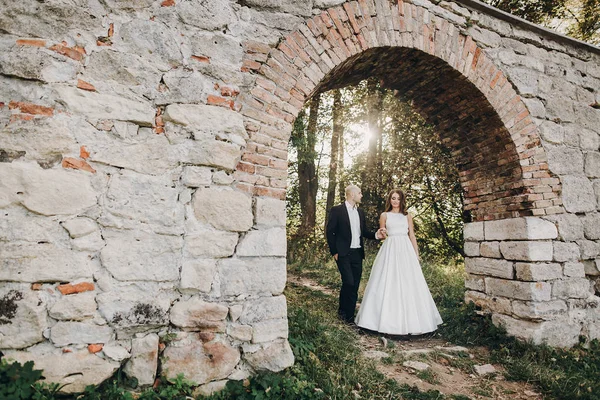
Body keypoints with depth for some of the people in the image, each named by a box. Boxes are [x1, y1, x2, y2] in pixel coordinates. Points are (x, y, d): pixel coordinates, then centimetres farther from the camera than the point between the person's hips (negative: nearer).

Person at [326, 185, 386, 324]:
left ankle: (349, 315, 20)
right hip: (343, 254, -6)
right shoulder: (337, 210, -5)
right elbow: (330, 232, -6)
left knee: (355, 285, 7)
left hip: (357, 254, 6)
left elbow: (363, 232, 19)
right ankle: (342, 311, 7)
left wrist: (376, 235, -1)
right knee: (348, 282, -13)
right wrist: (334, 252, -9)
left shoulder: (360, 212, 15)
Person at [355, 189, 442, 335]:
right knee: (388, 283, -4)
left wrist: (417, 255, 7)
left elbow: (412, 236, 12)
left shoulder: (407, 216, 13)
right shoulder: (385, 215, 10)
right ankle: (388, 319, 5)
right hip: (389, 250, -1)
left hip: (406, 250, 1)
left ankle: (410, 320, 10)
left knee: (408, 284, -1)